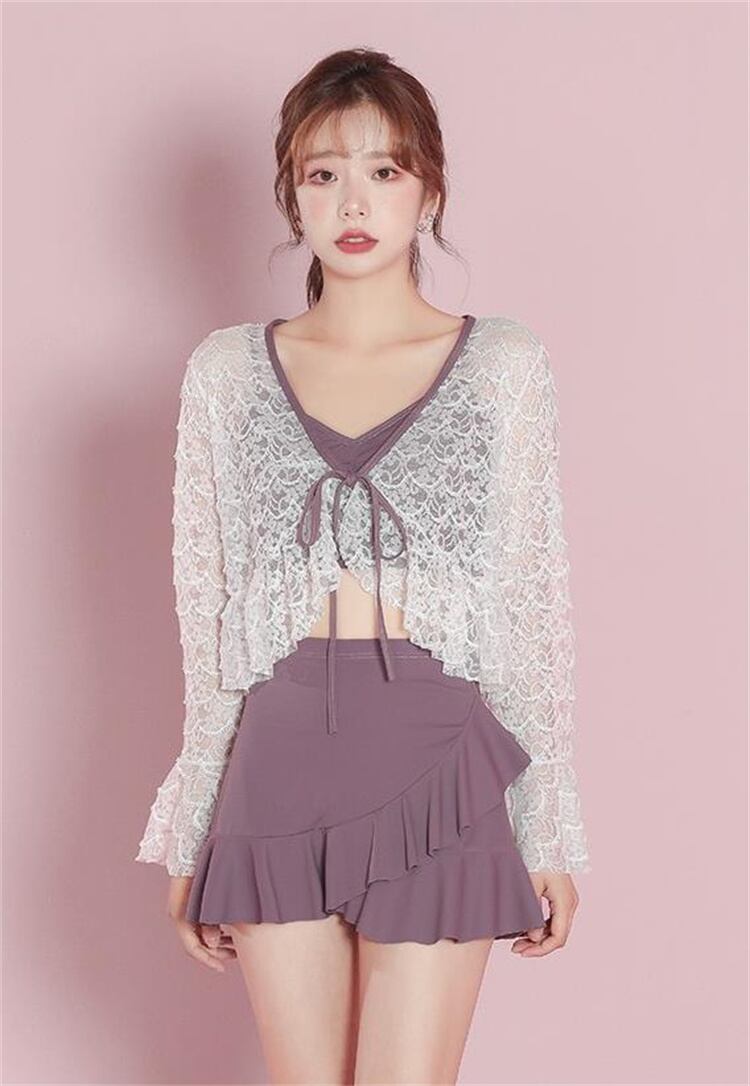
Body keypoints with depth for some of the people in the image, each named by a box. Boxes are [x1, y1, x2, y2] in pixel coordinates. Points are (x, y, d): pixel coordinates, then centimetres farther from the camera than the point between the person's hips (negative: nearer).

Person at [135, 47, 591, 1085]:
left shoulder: (504, 364, 2)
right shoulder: (226, 370, 6)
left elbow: (539, 605, 4)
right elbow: (206, 613, 9)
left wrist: (554, 835, 3)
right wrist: (191, 838, 9)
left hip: (436, 767, -1)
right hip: (279, 767, 2)